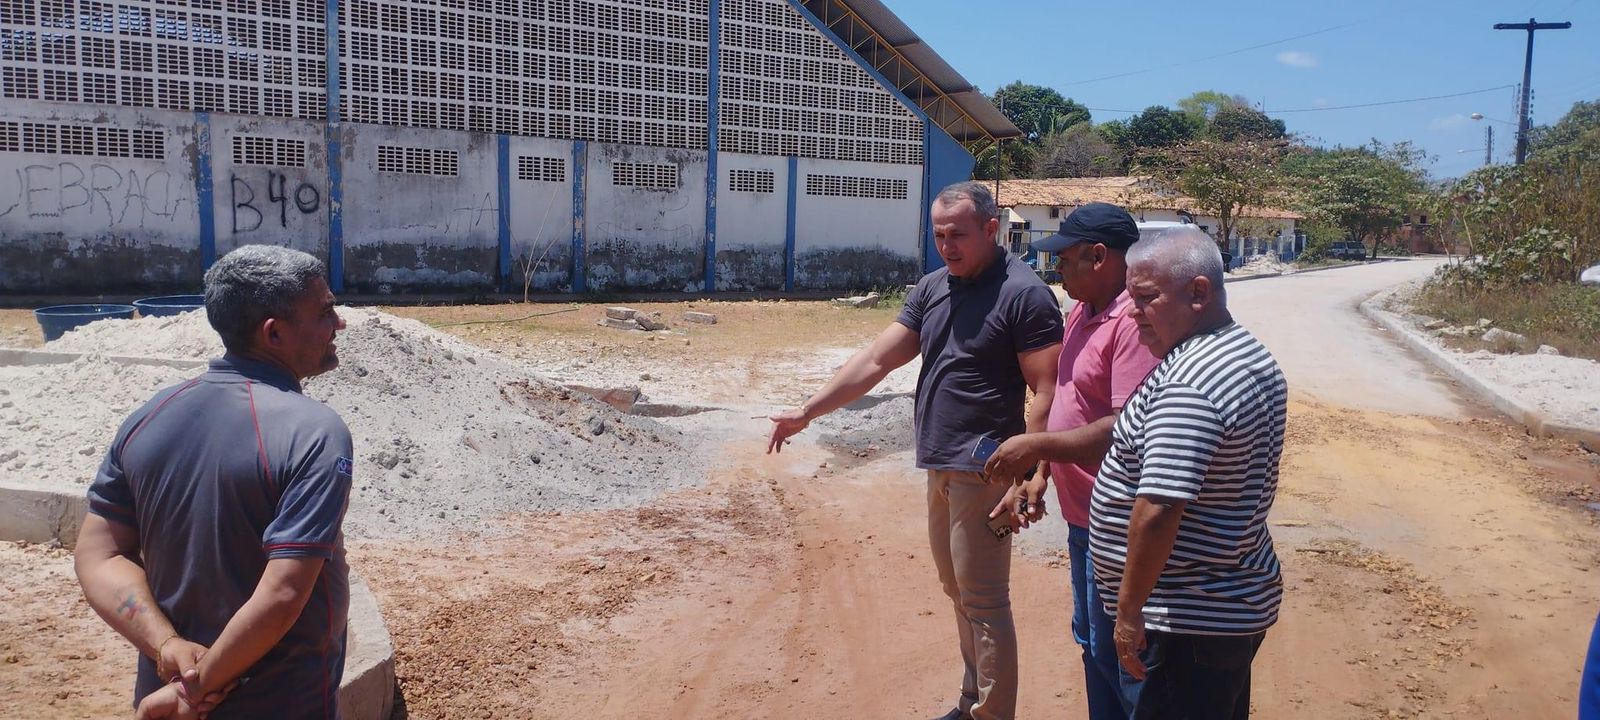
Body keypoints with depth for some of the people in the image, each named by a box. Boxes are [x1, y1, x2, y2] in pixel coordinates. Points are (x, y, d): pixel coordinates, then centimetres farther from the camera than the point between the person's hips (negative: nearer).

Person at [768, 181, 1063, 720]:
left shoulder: (1024, 295, -12)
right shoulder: (932, 289, 10)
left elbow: (1046, 393, -15)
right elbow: (876, 360, 8)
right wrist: (808, 411, 3)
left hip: (983, 470, -8)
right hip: (938, 467, 8)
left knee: (983, 600, -1)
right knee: (959, 592, 17)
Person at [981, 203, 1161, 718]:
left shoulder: (1134, 321, -22)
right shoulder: (1082, 312, 10)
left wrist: (1036, 446, -23)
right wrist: (1041, 474, 14)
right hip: (1083, 516, 10)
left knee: (1114, 653, 2)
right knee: (1092, 642, 21)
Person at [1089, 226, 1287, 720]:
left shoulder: (1187, 384, -26)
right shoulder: (1253, 355, 8)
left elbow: (1157, 511, -30)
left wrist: (1129, 610, -20)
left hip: (1191, 622, -10)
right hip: (1240, 604, 10)